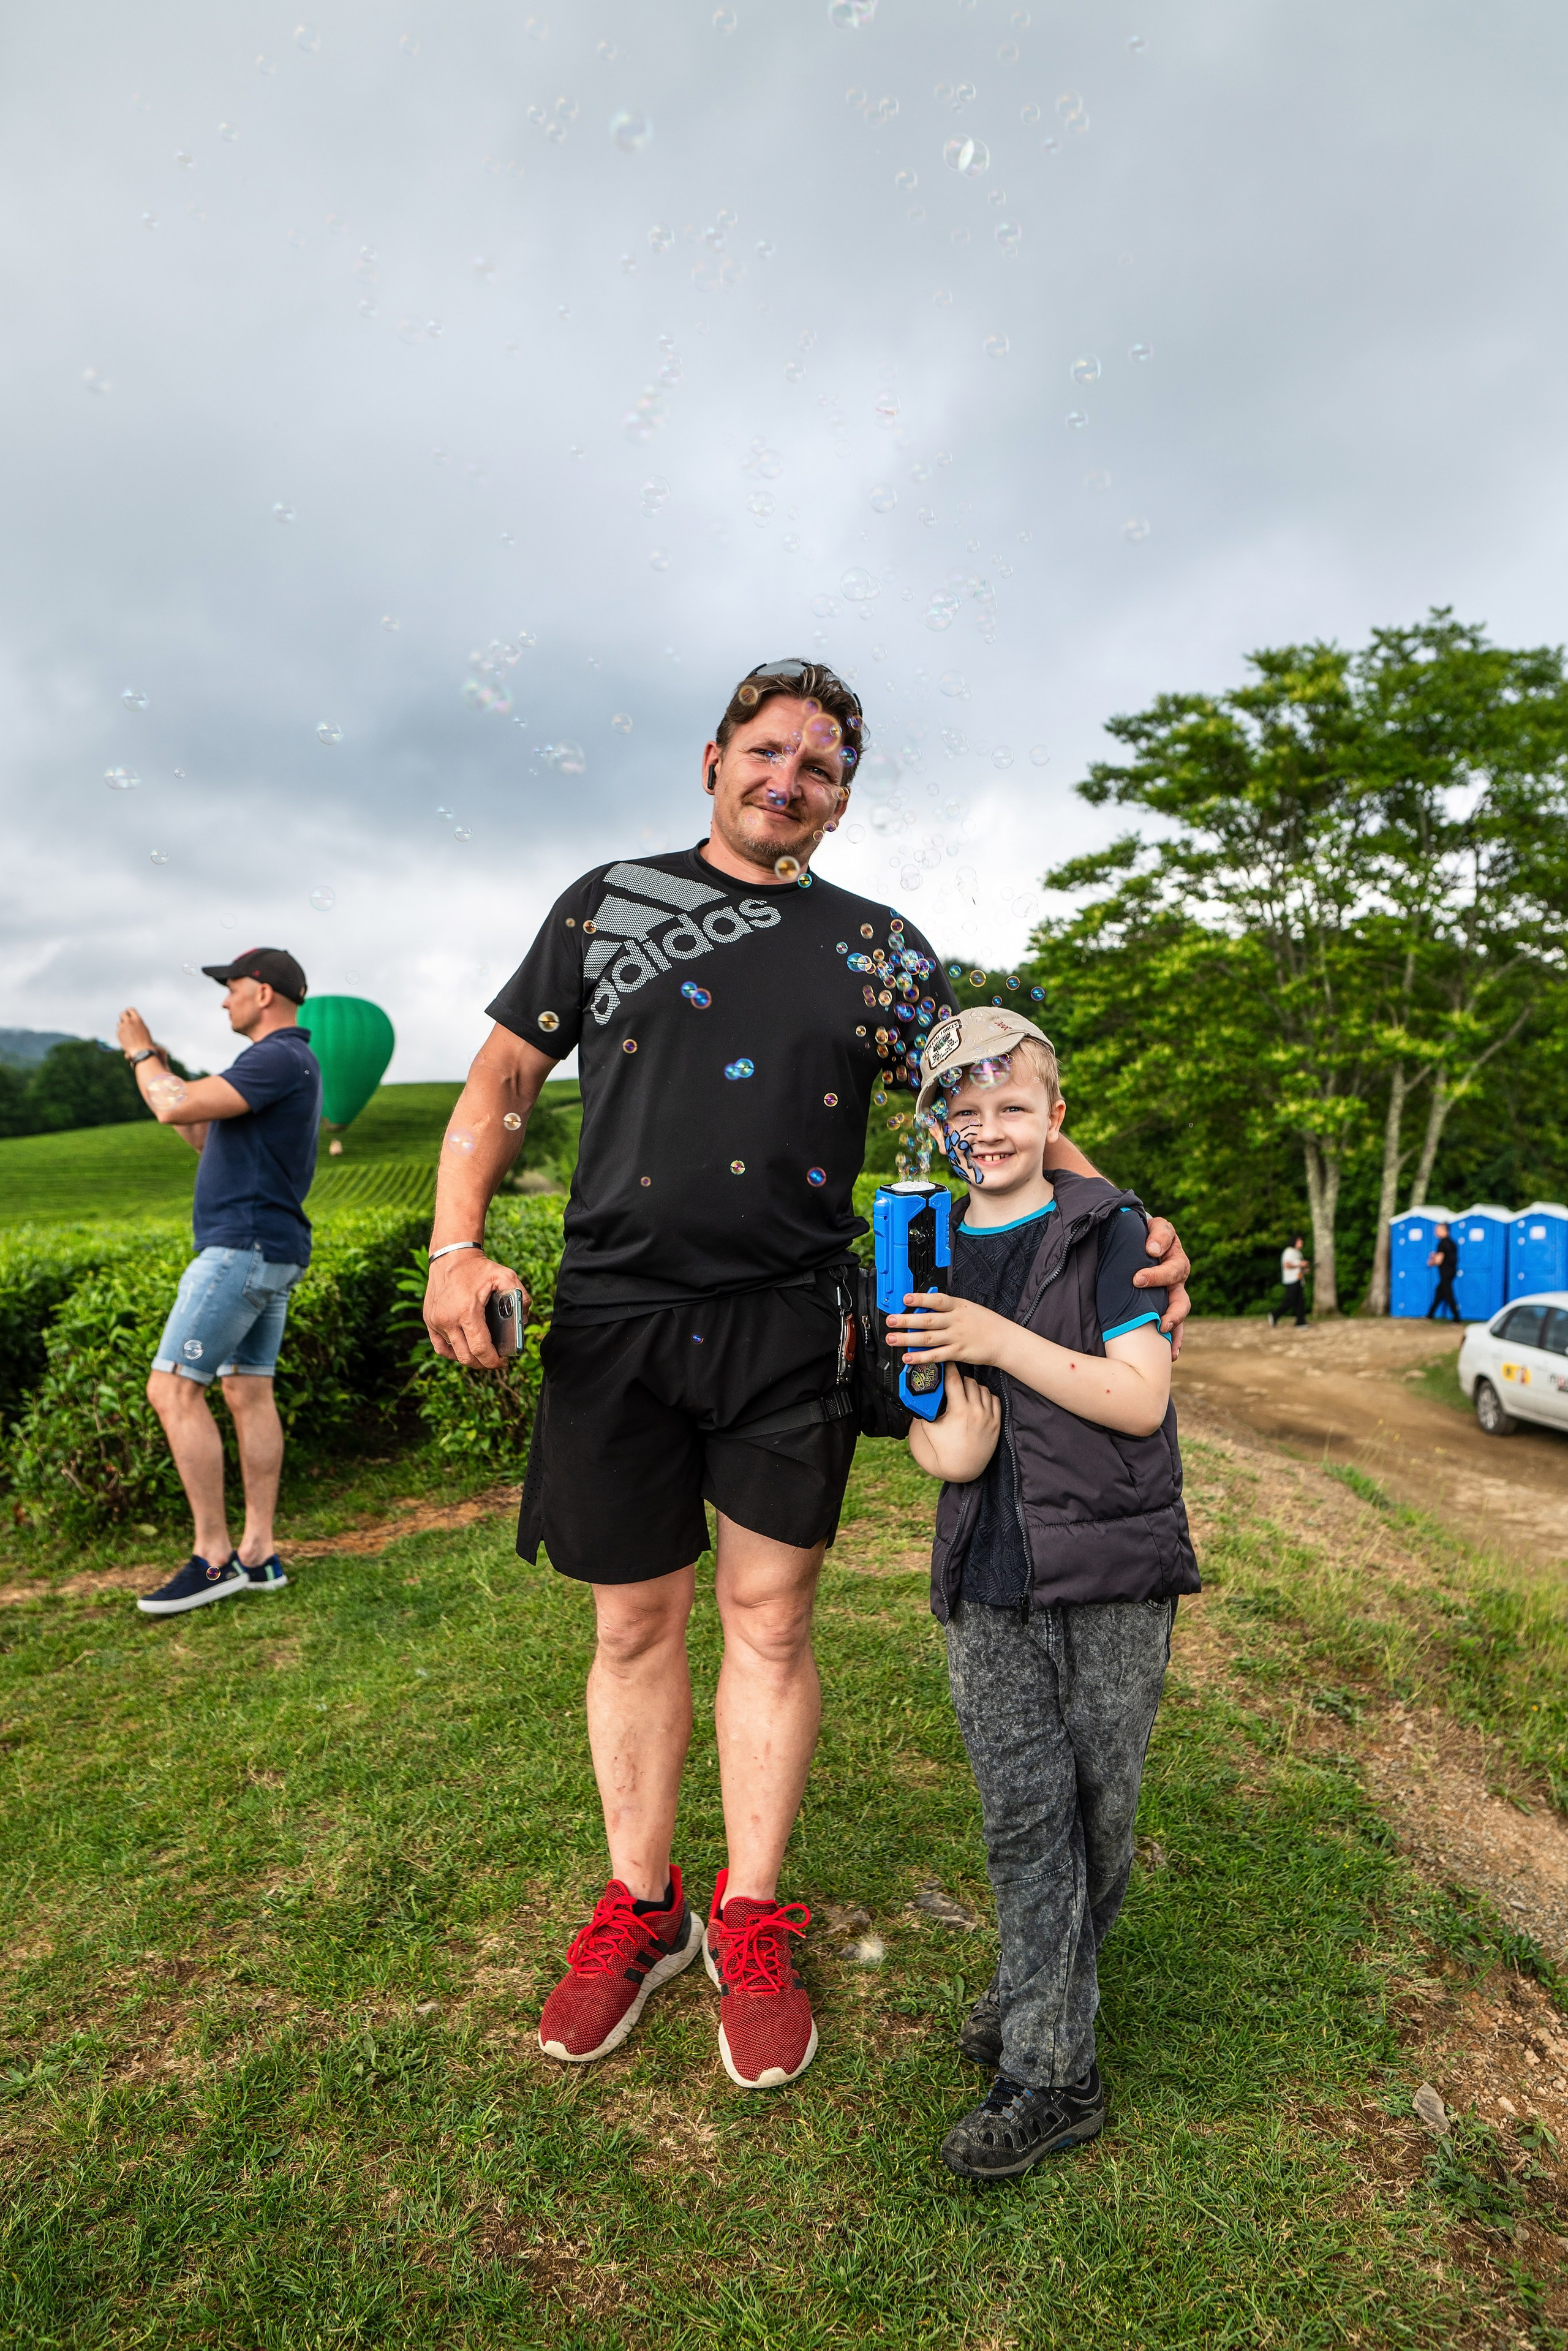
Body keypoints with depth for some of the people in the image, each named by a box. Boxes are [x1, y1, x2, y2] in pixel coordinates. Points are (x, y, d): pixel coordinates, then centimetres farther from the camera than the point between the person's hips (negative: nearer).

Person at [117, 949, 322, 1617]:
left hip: (243, 1247, -11)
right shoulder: (282, 1063, 21)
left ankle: (214, 1557, -6)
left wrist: (141, 1054, 0)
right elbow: (206, 1137, 25)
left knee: (173, 1388, -9)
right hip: (266, 1253, 11)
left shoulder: (280, 1059, -13)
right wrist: (155, 1061, 20)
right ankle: (259, 1554, 11)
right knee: (249, 1392, 8)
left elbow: (177, 1108, -19)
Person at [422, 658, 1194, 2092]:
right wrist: (457, 1242, -5)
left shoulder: (878, 948, 9)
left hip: (789, 1327, 0)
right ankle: (640, 1910, 32)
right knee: (635, 1626, 11)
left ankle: (751, 1921, 29)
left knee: (770, 1622, 8)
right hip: (614, 1317, 1)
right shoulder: (608, 901, 10)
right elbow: (505, 1078, 9)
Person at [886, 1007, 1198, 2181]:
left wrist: (998, 1340, -20)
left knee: (1099, 1808, 10)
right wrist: (949, 1436, -16)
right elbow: (937, 1446, 7)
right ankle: (1052, 2072, 22)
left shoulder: (1111, 1230, -5)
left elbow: (1140, 1399, -14)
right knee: (1022, 1810, 4)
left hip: (1112, 1567, -2)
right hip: (988, 1577, 2)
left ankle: (1041, 1998, 34)